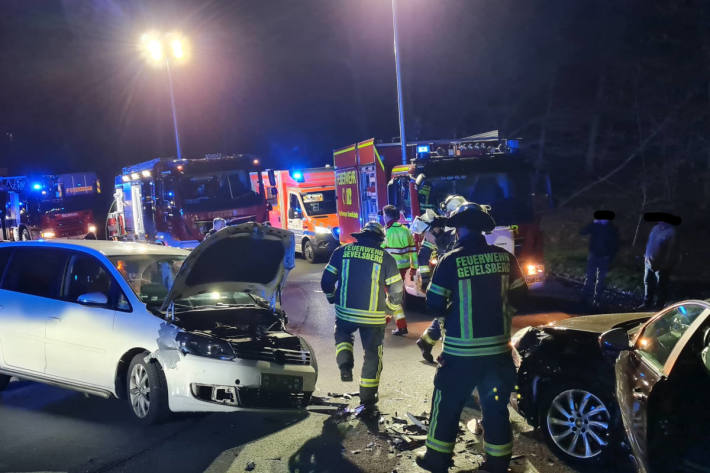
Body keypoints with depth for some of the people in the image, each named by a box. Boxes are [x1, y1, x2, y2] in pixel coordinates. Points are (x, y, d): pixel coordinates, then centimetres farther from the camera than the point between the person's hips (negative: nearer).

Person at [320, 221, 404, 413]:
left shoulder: (342, 252, 1)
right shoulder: (386, 258, -2)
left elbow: (326, 281, 4)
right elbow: (397, 292, -1)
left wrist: (333, 298, 24)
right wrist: (391, 310, 17)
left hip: (345, 312, 1)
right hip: (374, 317, -1)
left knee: (342, 335, 31)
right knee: (372, 354, 13)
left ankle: (345, 364, 6)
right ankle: (368, 397, 19)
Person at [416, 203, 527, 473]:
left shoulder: (451, 261, -13)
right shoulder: (505, 257, -2)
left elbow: (434, 304, -10)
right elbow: (519, 294, 9)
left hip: (461, 351, -3)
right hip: (499, 348, 4)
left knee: (447, 404, 12)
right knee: (496, 406, 15)